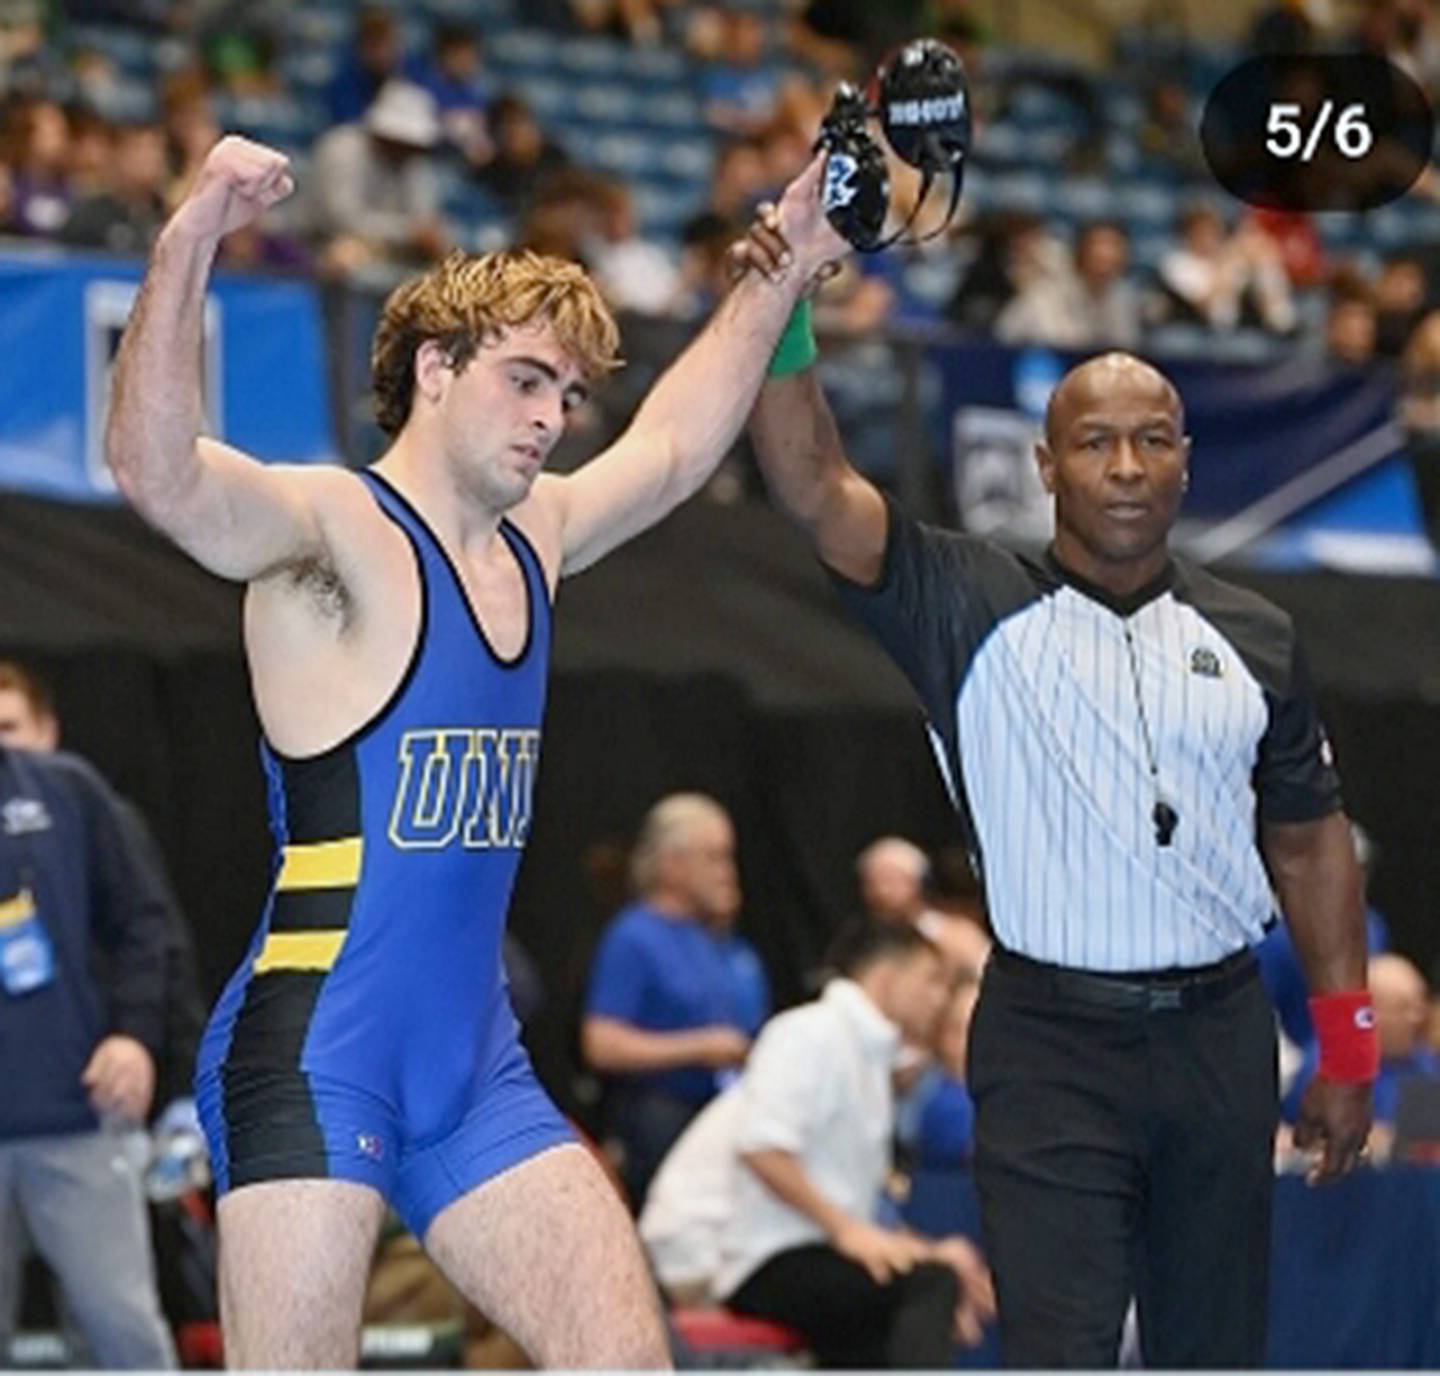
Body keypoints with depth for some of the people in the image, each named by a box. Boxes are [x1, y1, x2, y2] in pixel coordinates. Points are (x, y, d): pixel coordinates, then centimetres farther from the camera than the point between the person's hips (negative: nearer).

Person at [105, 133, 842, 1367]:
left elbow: (670, 452, 31)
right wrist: (193, 235, -43)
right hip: (312, 1060, -8)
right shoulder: (331, 532, -12)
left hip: (476, 1066, 8)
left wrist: (782, 272, 29)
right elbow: (154, 468, -32)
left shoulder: (530, 545, 12)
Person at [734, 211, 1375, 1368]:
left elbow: (1309, 841, 15)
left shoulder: (1254, 639, 9)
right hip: (1051, 1043, -4)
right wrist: (784, 323, -29)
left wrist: (1348, 1049, 13)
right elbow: (815, 485, -13)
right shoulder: (975, 609, -1)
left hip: (1221, 1034, 4)